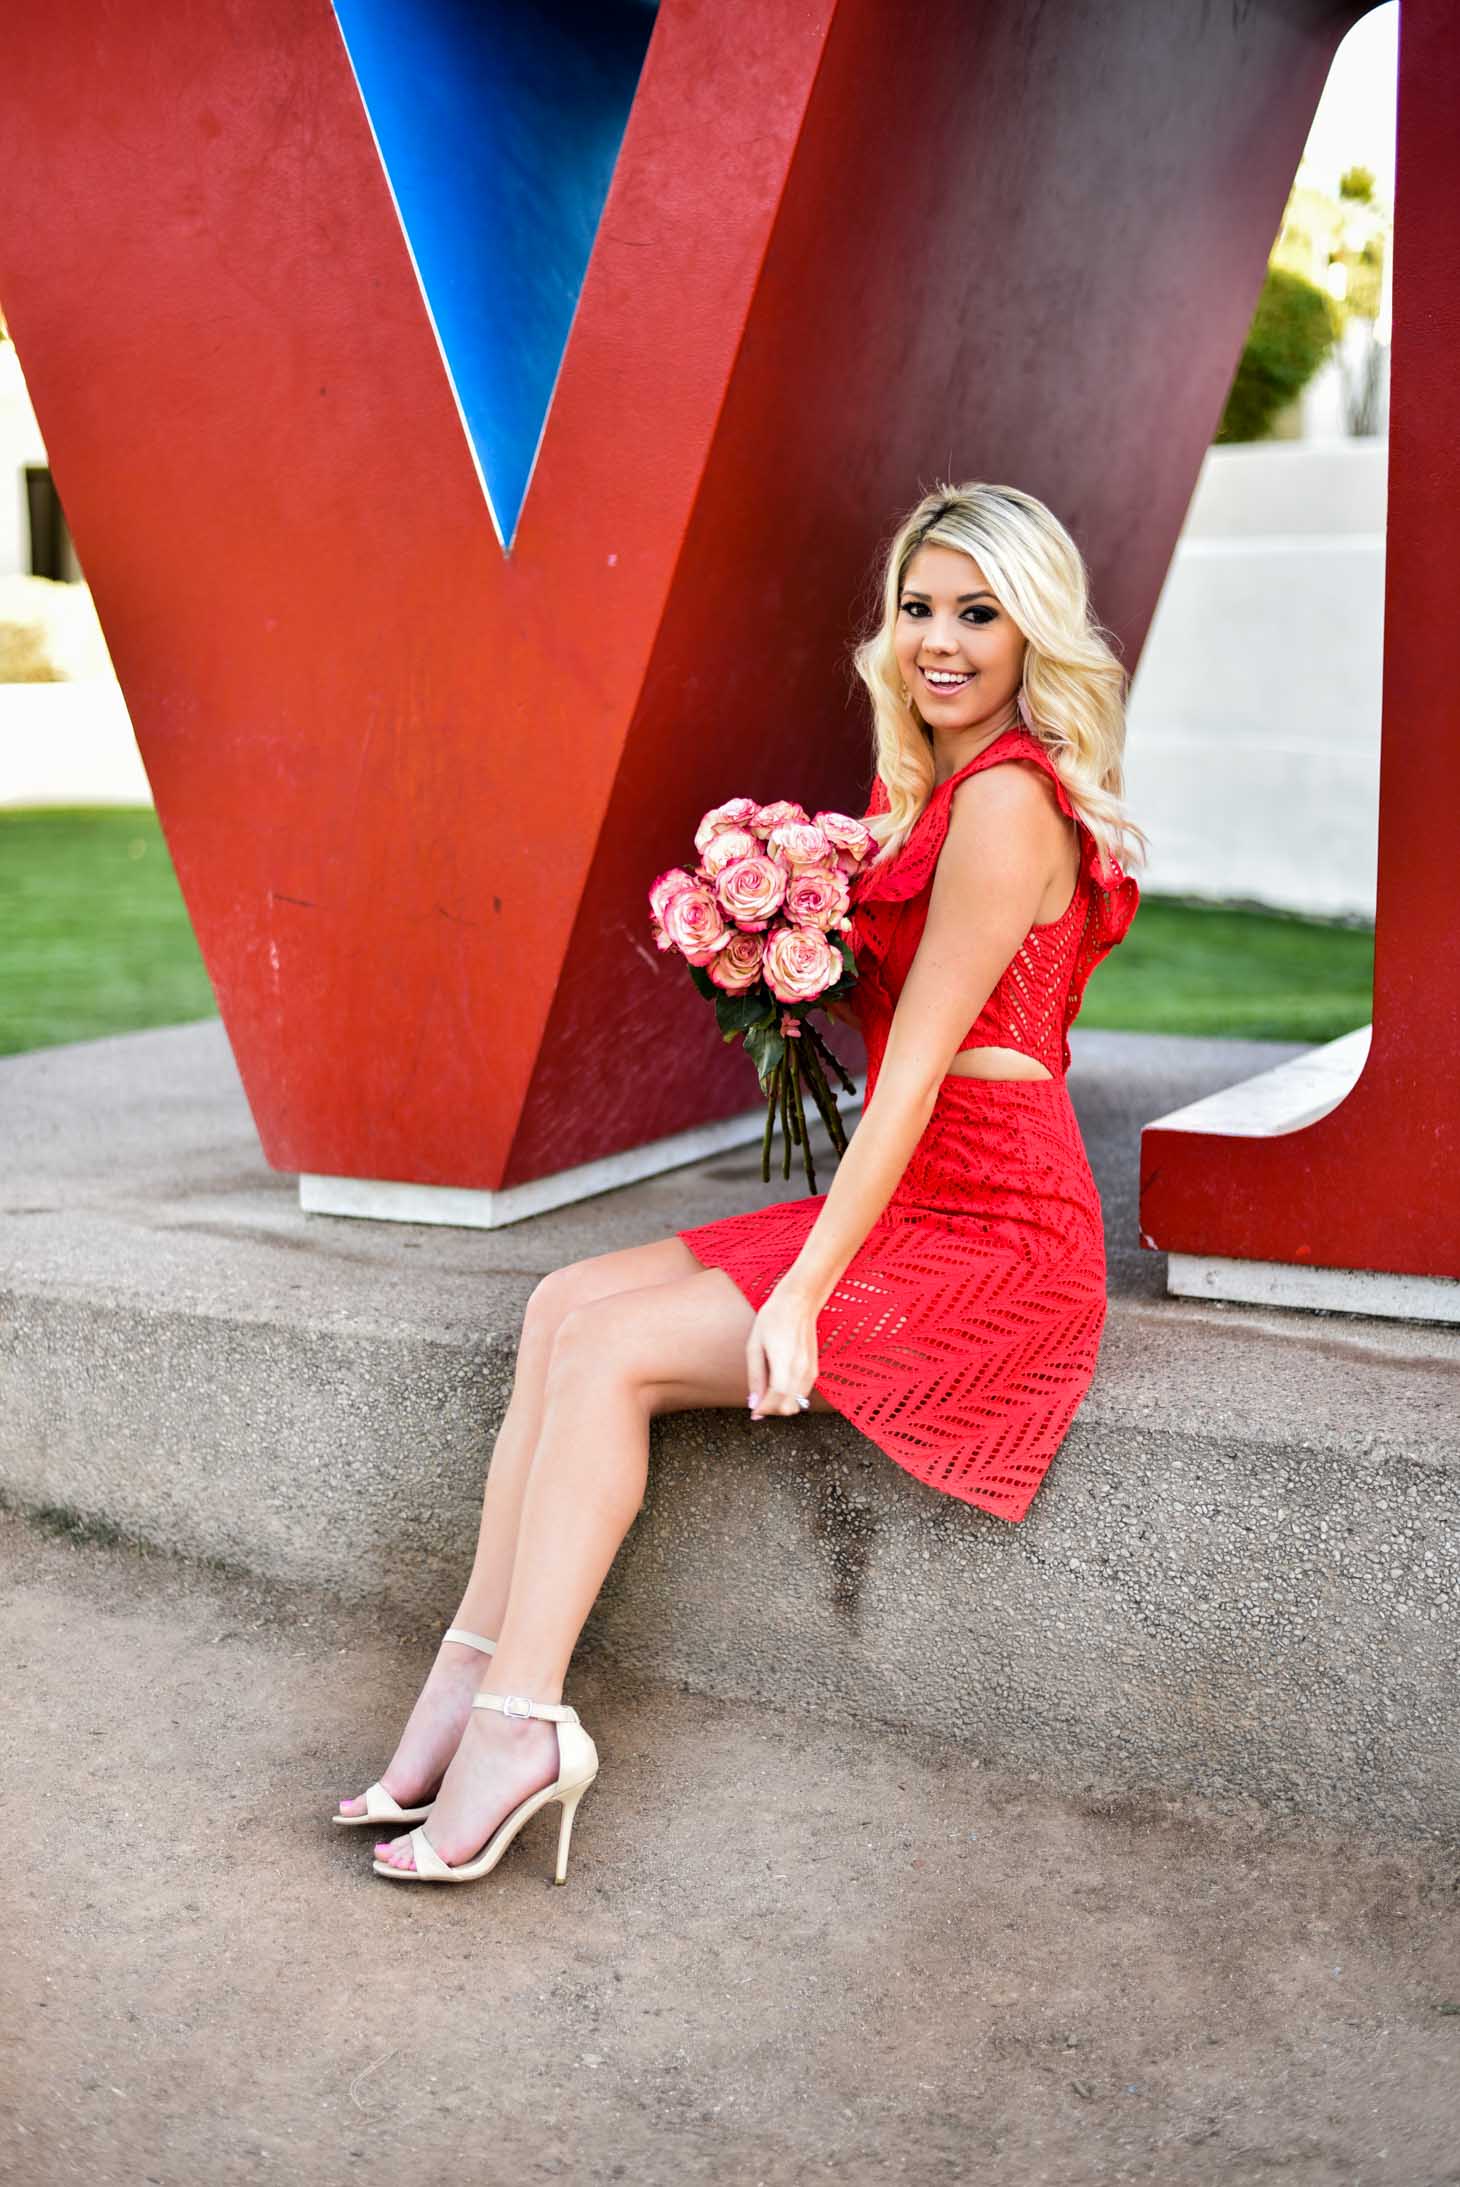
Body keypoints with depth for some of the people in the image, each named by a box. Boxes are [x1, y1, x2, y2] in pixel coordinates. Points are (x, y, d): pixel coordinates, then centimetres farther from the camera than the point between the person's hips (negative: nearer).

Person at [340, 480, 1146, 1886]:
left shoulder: (1005, 800, -15)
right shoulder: (933, 786, 14)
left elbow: (917, 1070, -19)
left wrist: (803, 1293, -20)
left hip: (988, 1239, -9)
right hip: (905, 1203, 9)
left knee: (610, 1351, -17)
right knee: (564, 1304, -2)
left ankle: (512, 1722, -9)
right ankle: (476, 1683, -3)